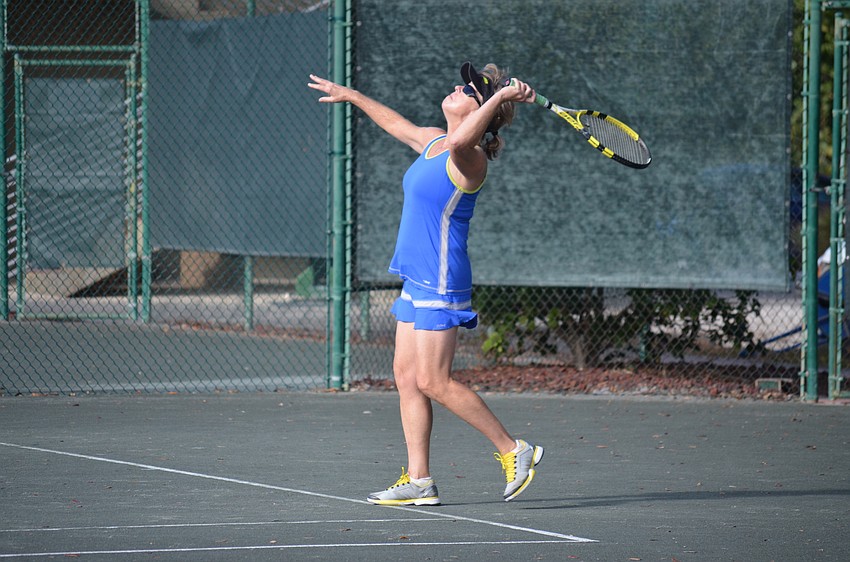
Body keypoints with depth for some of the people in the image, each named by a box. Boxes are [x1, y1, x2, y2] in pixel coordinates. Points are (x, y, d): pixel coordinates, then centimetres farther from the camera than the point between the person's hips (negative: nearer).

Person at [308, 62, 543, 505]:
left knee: (433, 382, -9)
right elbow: (396, 124, 31)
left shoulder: (469, 159, -16)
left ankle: (514, 451, 0)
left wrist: (499, 97, -41)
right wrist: (350, 96, 42)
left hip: (439, 284, -9)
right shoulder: (431, 140, 11)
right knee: (406, 375, 7)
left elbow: (458, 141, -41)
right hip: (416, 281, 9)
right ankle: (418, 482, 10)